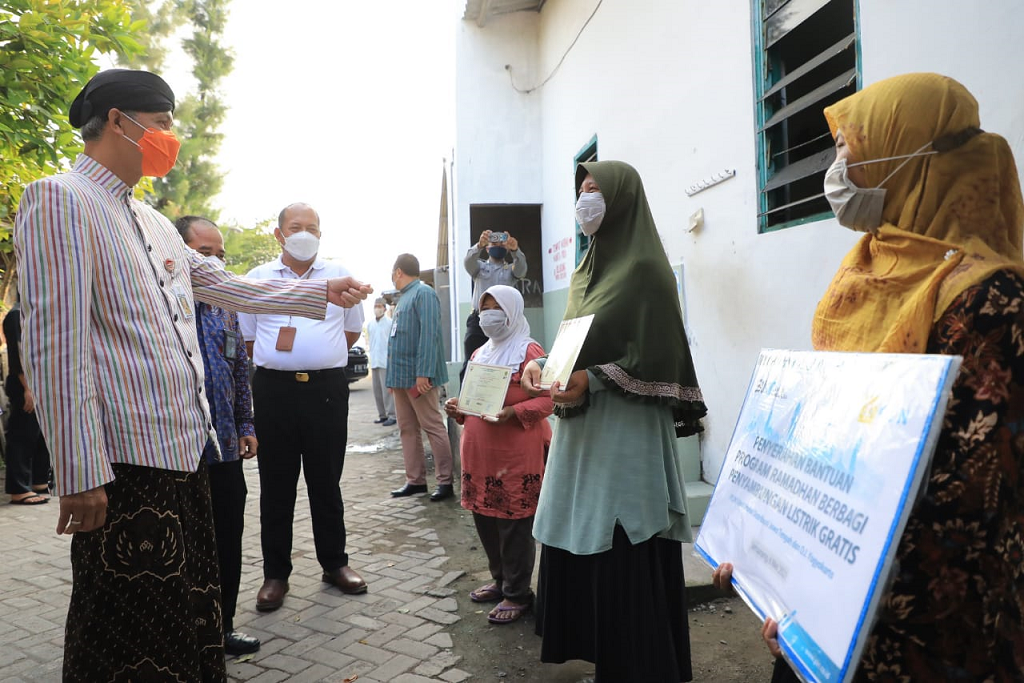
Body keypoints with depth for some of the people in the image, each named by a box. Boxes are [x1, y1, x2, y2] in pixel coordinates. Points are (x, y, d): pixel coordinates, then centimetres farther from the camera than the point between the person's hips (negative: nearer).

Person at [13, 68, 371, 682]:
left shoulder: (153, 221, 19)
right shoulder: (60, 200, -9)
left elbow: (229, 288, 25)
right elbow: (55, 344, -17)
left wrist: (323, 293, 24)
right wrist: (80, 472, -20)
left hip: (183, 448, 9)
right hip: (123, 461, -9)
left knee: (192, 609, 18)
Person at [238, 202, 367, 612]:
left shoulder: (339, 275, 8)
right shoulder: (257, 278, 7)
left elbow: (352, 330, 16)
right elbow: (245, 337, 13)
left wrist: (318, 358, 8)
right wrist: (283, 361, 6)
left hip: (327, 388, 0)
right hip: (274, 390, 0)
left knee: (326, 481, 10)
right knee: (276, 484, 6)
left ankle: (334, 563, 24)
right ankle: (276, 573, 18)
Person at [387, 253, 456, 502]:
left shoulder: (423, 293, -9)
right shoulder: (403, 297, 19)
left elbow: (429, 335, -19)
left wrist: (423, 372, -25)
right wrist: (393, 376, 19)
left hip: (419, 376, -10)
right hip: (401, 376, 10)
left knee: (433, 428, -4)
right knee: (407, 430, 11)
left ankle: (445, 481, 2)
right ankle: (415, 480, 18)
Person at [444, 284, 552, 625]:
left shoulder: (529, 351, -8)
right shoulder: (479, 355, 16)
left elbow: (546, 400, -13)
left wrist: (512, 412, -26)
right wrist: (458, 408, 4)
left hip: (517, 455, -8)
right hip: (479, 453, 8)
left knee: (514, 524, 0)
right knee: (484, 517, 15)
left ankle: (517, 594, 15)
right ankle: (500, 579, 33)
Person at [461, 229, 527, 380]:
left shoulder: (511, 269, 18)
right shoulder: (479, 266, 18)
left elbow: (521, 268, -5)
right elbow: (468, 261, -6)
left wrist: (515, 250, -27)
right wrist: (479, 245, -27)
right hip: (478, 321, -1)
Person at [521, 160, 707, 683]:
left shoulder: (643, 268, -9)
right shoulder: (587, 269, 16)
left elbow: (657, 356, -15)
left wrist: (593, 380, -23)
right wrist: (543, 367, 2)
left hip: (624, 430, -8)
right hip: (579, 427, 8)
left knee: (625, 558, -1)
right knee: (579, 545, 12)